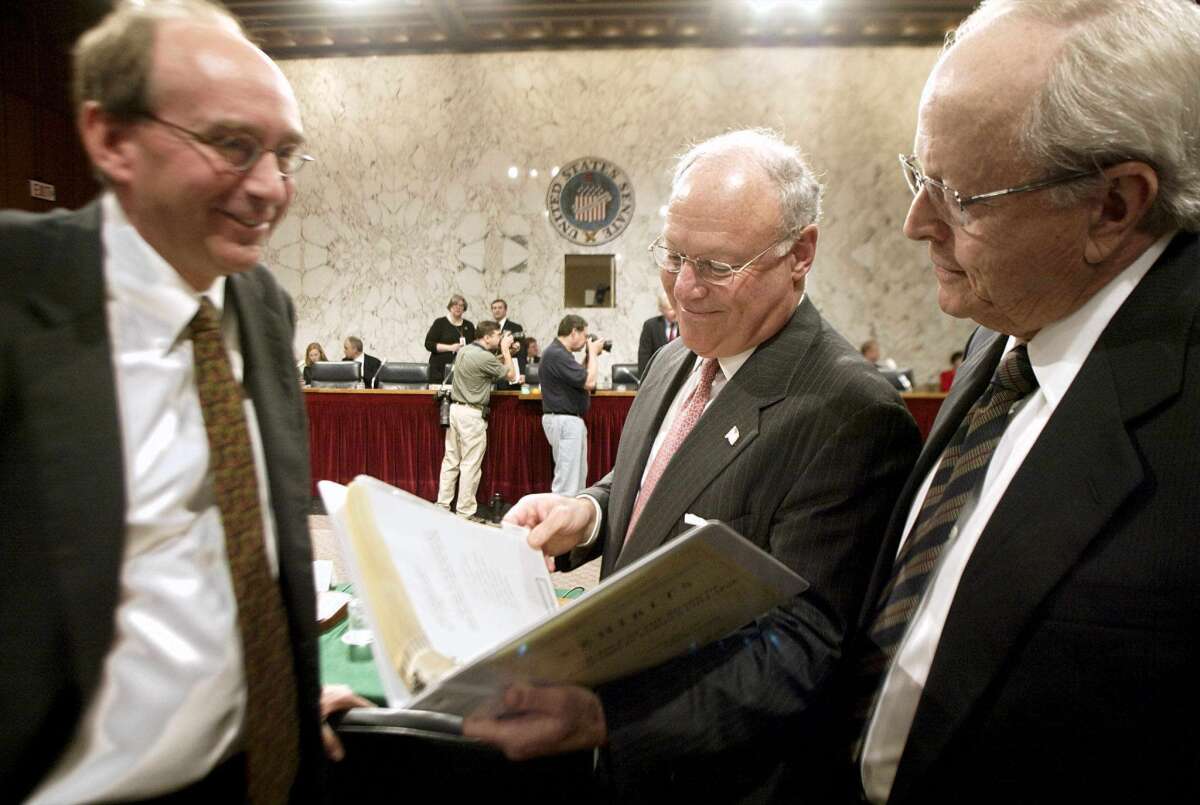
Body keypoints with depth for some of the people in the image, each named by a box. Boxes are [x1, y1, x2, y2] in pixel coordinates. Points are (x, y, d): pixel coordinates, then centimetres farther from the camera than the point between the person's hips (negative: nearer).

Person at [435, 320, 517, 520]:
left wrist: (503, 353, 17)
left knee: (451, 461, 12)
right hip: (472, 414, -9)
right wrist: (505, 349, 2)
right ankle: (465, 512, 5)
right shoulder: (484, 357, -17)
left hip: (455, 408, 9)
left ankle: (442, 506, 17)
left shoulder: (463, 351, 10)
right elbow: (511, 375, -6)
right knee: (470, 465, -1)